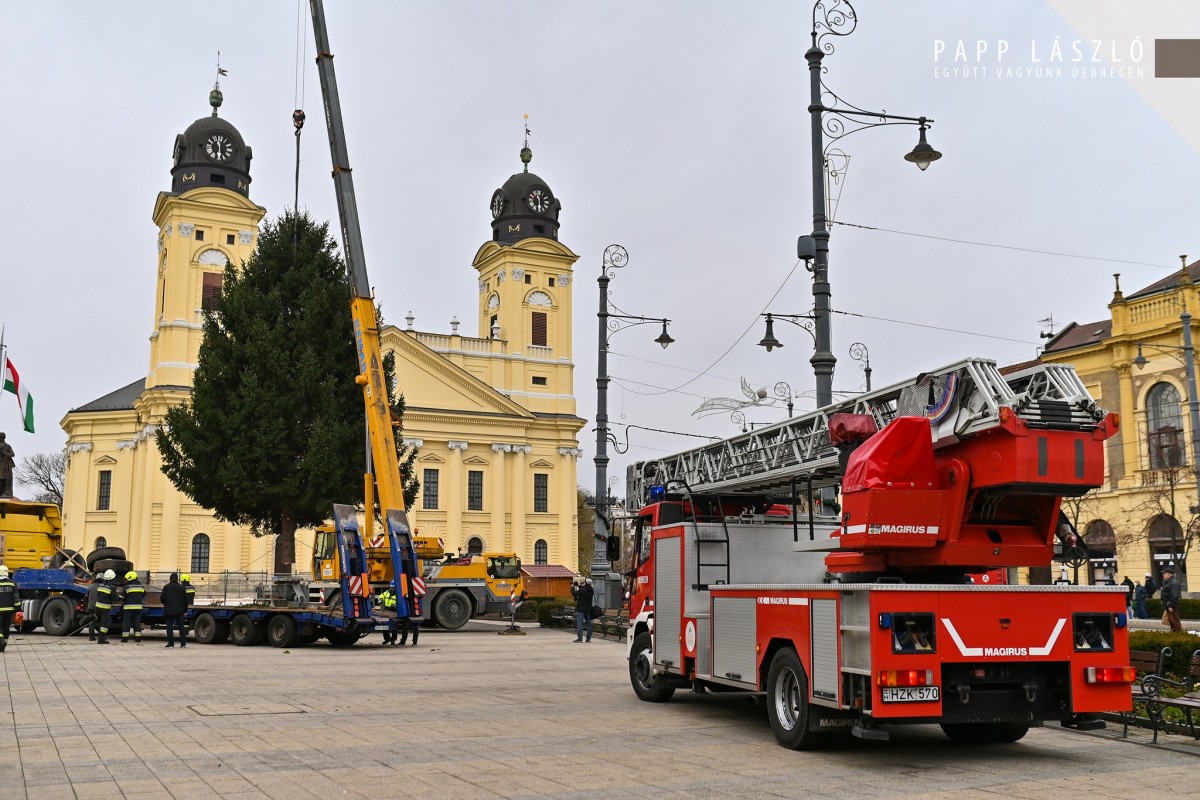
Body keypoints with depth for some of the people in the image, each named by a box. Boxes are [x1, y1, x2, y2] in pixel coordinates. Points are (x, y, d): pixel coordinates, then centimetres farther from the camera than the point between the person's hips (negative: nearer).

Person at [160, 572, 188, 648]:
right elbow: (185, 600, 5)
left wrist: (164, 603, 18)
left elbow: (163, 598, -5)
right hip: (179, 610, 3)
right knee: (181, 626, 9)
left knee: (170, 626, 1)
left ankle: (171, 643, -3)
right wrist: (185, 610, 13)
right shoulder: (182, 587, 4)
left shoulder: (166, 587, -4)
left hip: (169, 610, -3)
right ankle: (183, 643, 7)